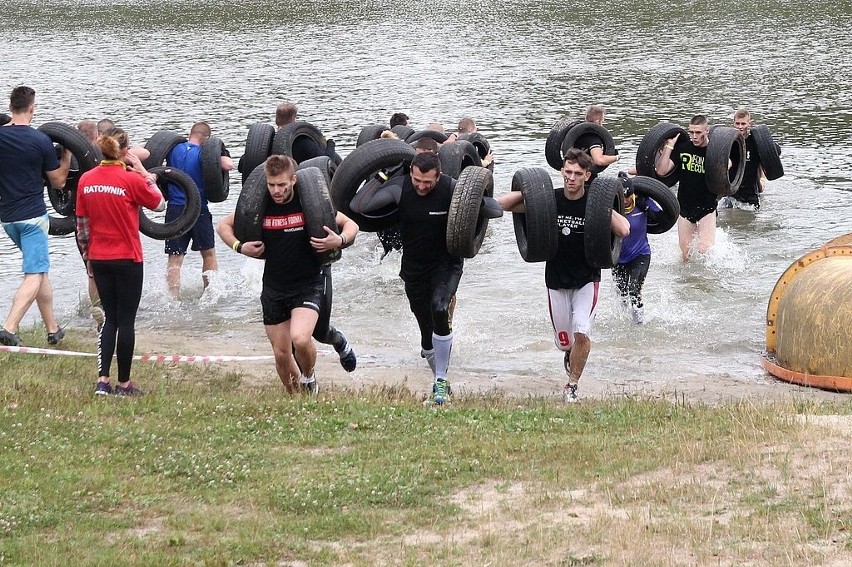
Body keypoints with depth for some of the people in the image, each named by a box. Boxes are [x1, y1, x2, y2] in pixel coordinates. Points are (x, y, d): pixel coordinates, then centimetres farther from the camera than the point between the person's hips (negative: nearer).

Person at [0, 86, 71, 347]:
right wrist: (67, 154, 12)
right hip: (33, 215, -5)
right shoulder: (41, 140, -11)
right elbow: (58, 181, -1)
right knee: (34, 275, -5)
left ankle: (53, 329, 20)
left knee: (40, 269, 17)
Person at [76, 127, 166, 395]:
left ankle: (102, 380, 3)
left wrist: (87, 257, 15)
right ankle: (124, 384, 8)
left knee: (110, 318, 14)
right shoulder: (131, 179, -15)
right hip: (127, 259, -5)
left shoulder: (86, 180, -1)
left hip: (99, 259, 5)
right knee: (126, 320, 4)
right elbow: (159, 203, 1)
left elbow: (82, 224, 5)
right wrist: (143, 172, 6)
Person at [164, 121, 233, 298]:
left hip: (174, 209, 2)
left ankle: (173, 297, -6)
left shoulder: (173, 149, 3)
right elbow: (228, 165, -20)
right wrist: (221, 152, -1)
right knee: (209, 254, 15)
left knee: (174, 258, 3)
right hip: (198, 209, -2)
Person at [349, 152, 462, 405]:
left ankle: (441, 381, -19)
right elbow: (358, 205, -16)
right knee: (426, 327, 10)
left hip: (446, 263, -3)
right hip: (414, 267, 3)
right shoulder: (399, 188, -13)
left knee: (439, 310, -27)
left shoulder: (452, 189, -17)